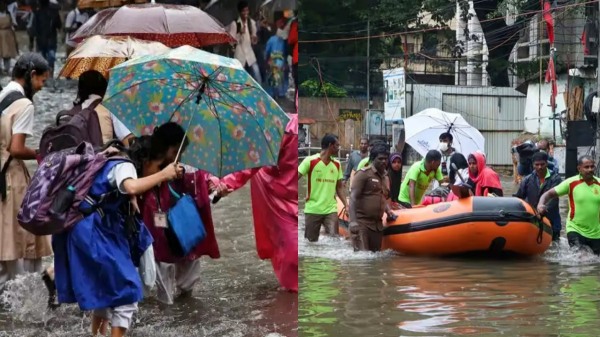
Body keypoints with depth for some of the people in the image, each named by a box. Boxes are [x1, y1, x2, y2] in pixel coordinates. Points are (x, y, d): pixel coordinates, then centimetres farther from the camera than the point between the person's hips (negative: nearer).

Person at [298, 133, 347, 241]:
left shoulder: (337, 164, 9)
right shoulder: (310, 161, -6)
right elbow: (296, 178, -7)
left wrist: (346, 204, 5)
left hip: (331, 209, 3)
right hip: (312, 209, -3)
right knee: (310, 242, 6)